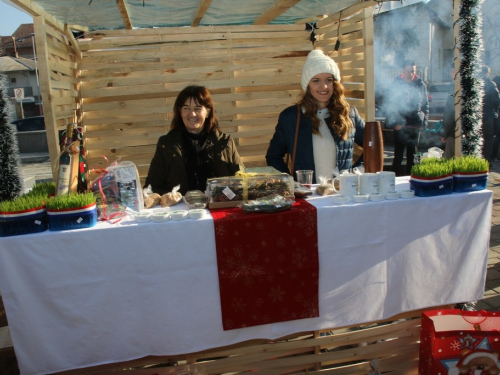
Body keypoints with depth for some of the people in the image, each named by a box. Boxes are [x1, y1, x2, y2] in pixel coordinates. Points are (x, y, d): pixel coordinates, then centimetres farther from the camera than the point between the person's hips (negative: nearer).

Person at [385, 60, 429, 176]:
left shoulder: (420, 85, 5)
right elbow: (390, 105, -2)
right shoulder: (397, 84, -2)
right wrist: (393, 123, -9)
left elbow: (425, 104, 11)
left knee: (412, 155, 11)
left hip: (416, 126, 3)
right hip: (400, 126, -3)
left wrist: (424, 122, 2)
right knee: (398, 155, 0)